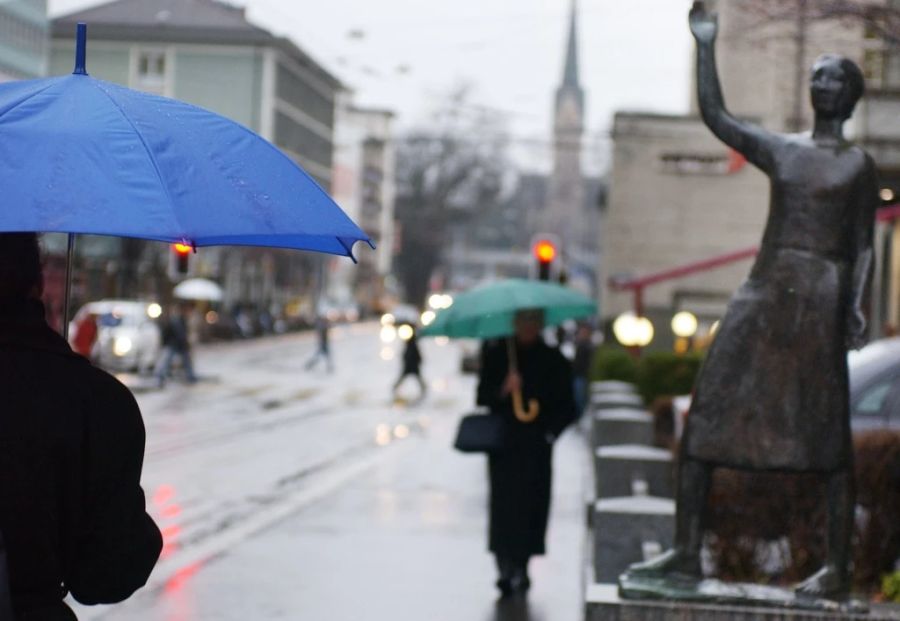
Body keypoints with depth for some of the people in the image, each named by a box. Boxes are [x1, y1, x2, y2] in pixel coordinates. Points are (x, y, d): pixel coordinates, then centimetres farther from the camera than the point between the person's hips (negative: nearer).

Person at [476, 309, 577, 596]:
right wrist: (502, 391, -14)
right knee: (503, 504, -8)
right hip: (503, 444, 0)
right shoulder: (496, 353, 7)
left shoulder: (553, 360, 5)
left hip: (536, 447, 0)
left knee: (530, 506, 0)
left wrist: (549, 432, -8)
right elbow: (483, 397, 5)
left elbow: (567, 408, 6)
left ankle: (519, 569, 10)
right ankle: (506, 568, -7)